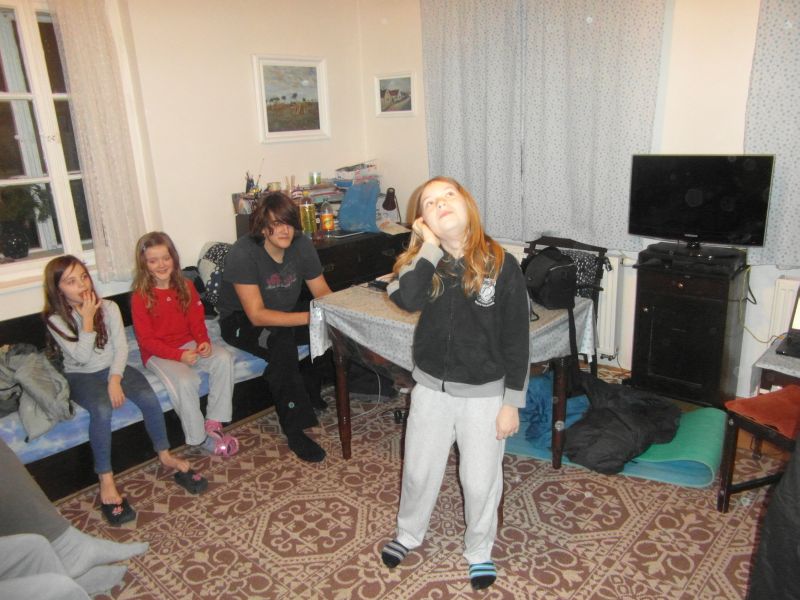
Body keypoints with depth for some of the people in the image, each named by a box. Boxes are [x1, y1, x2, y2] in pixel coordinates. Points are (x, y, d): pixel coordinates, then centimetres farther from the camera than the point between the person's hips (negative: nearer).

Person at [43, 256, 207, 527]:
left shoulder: (108, 307, -4)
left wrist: (115, 379, -19)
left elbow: (121, 347, -6)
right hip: (81, 376, -2)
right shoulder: (55, 320, -11)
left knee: (148, 396, -24)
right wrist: (87, 318, -22)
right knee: (102, 409, -33)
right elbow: (82, 357, -18)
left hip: (113, 368, 3)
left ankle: (165, 455, -5)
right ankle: (106, 480, -24)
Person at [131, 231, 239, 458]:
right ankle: (199, 438, -12)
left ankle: (213, 423, -13)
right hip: (158, 353, -5)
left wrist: (204, 342, -14)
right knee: (184, 381, -32)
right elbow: (146, 340, -11)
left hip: (189, 345, 5)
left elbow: (197, 321, 7)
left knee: (224, 358, -22)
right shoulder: (141, 296, -10)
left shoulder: (186, 287, 4)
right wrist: (178, 355, -24)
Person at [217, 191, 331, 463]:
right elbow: (257, 315, -31)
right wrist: (309, 317, -38)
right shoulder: (243, 253, -27)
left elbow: (322, 291, -7)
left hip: (285, 314, 6)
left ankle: (311, 389, 8)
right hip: (242, 321, -5)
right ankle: (295, 432, -27)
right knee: (281, 342, -35)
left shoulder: (301, 245, -12)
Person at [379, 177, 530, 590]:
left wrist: (512, 402, -9)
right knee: (418, 471, 19)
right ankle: (408, 534, 47)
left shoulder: (501, 265, -14)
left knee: (480, 481, 14)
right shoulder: (421, 261, -5)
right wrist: (431, 246, -24)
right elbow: (405, 299, -28)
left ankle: (479, 551, 41)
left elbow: (516, 339, -10)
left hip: (484, 393, -2)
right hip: (431, 387, 3)